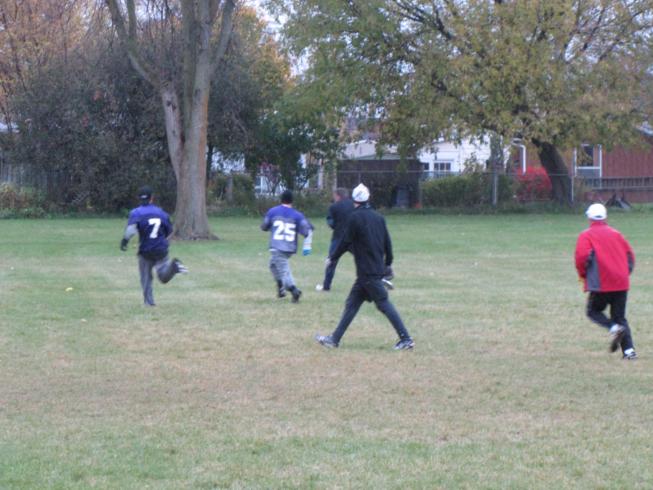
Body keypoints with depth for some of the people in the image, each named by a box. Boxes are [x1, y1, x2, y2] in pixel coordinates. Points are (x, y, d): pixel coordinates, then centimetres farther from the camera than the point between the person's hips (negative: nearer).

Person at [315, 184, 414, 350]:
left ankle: (406, 339, -9)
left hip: (367, 272, -8)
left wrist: (332, 257, 7)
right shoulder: (378, 217, 10)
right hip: (378, 270, 8)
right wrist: (388, 263, 22)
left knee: (384, 303, -7)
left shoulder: (356, 217, -11)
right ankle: (335, 339, 15)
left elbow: (346, 242, -8)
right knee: (352, 303, 12)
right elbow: (387, 242, 12)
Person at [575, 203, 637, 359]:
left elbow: (582, 256, -15)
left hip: (601, 283, -4)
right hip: (622, 283, 4)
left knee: (593, 311, 14)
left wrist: (582, 274, 0)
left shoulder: (586, 235, 0)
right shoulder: (615, 233, 15)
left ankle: (614, 328, -14)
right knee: (620, 316, 12)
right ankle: (629, 349, -4)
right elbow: (630, 254, 15)